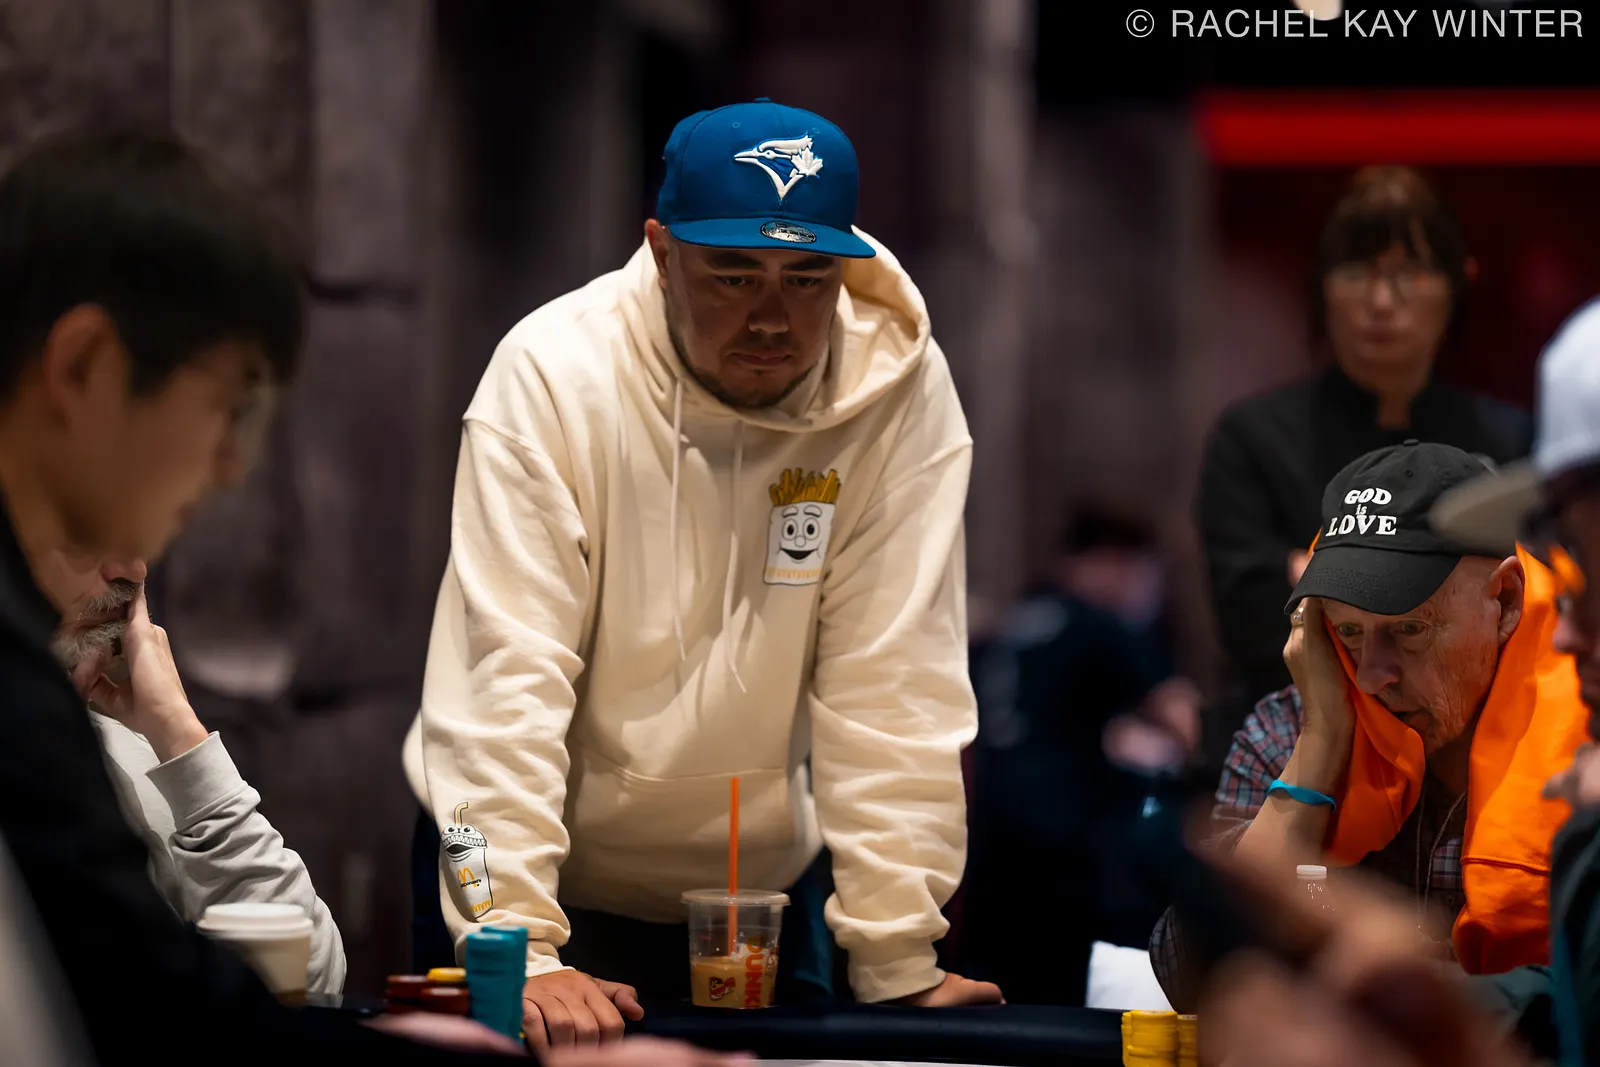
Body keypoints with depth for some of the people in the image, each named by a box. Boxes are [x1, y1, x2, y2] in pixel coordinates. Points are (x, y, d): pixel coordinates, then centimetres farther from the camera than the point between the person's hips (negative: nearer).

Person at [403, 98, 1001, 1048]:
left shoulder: (901, 389, -16)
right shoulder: (553, 374, -21)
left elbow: (892, 683, -16)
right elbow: (504, 675, -25)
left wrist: (899, 965, -17)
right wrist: (520, 950, -31)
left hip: (767, 885, 2)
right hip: (557, 884, -2)